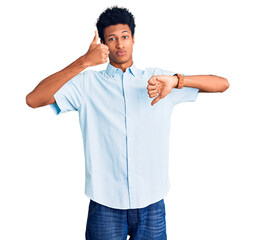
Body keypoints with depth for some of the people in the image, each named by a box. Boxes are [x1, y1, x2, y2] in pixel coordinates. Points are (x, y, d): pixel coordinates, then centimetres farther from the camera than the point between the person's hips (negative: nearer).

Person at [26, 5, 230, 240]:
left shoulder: (157, 78, 5)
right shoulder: (88, 83, 1)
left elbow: (223, 84, 1)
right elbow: (34, 99, -11)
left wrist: (176, 80, -16)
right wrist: (83, 62, -18)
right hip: (105, 205, -1)